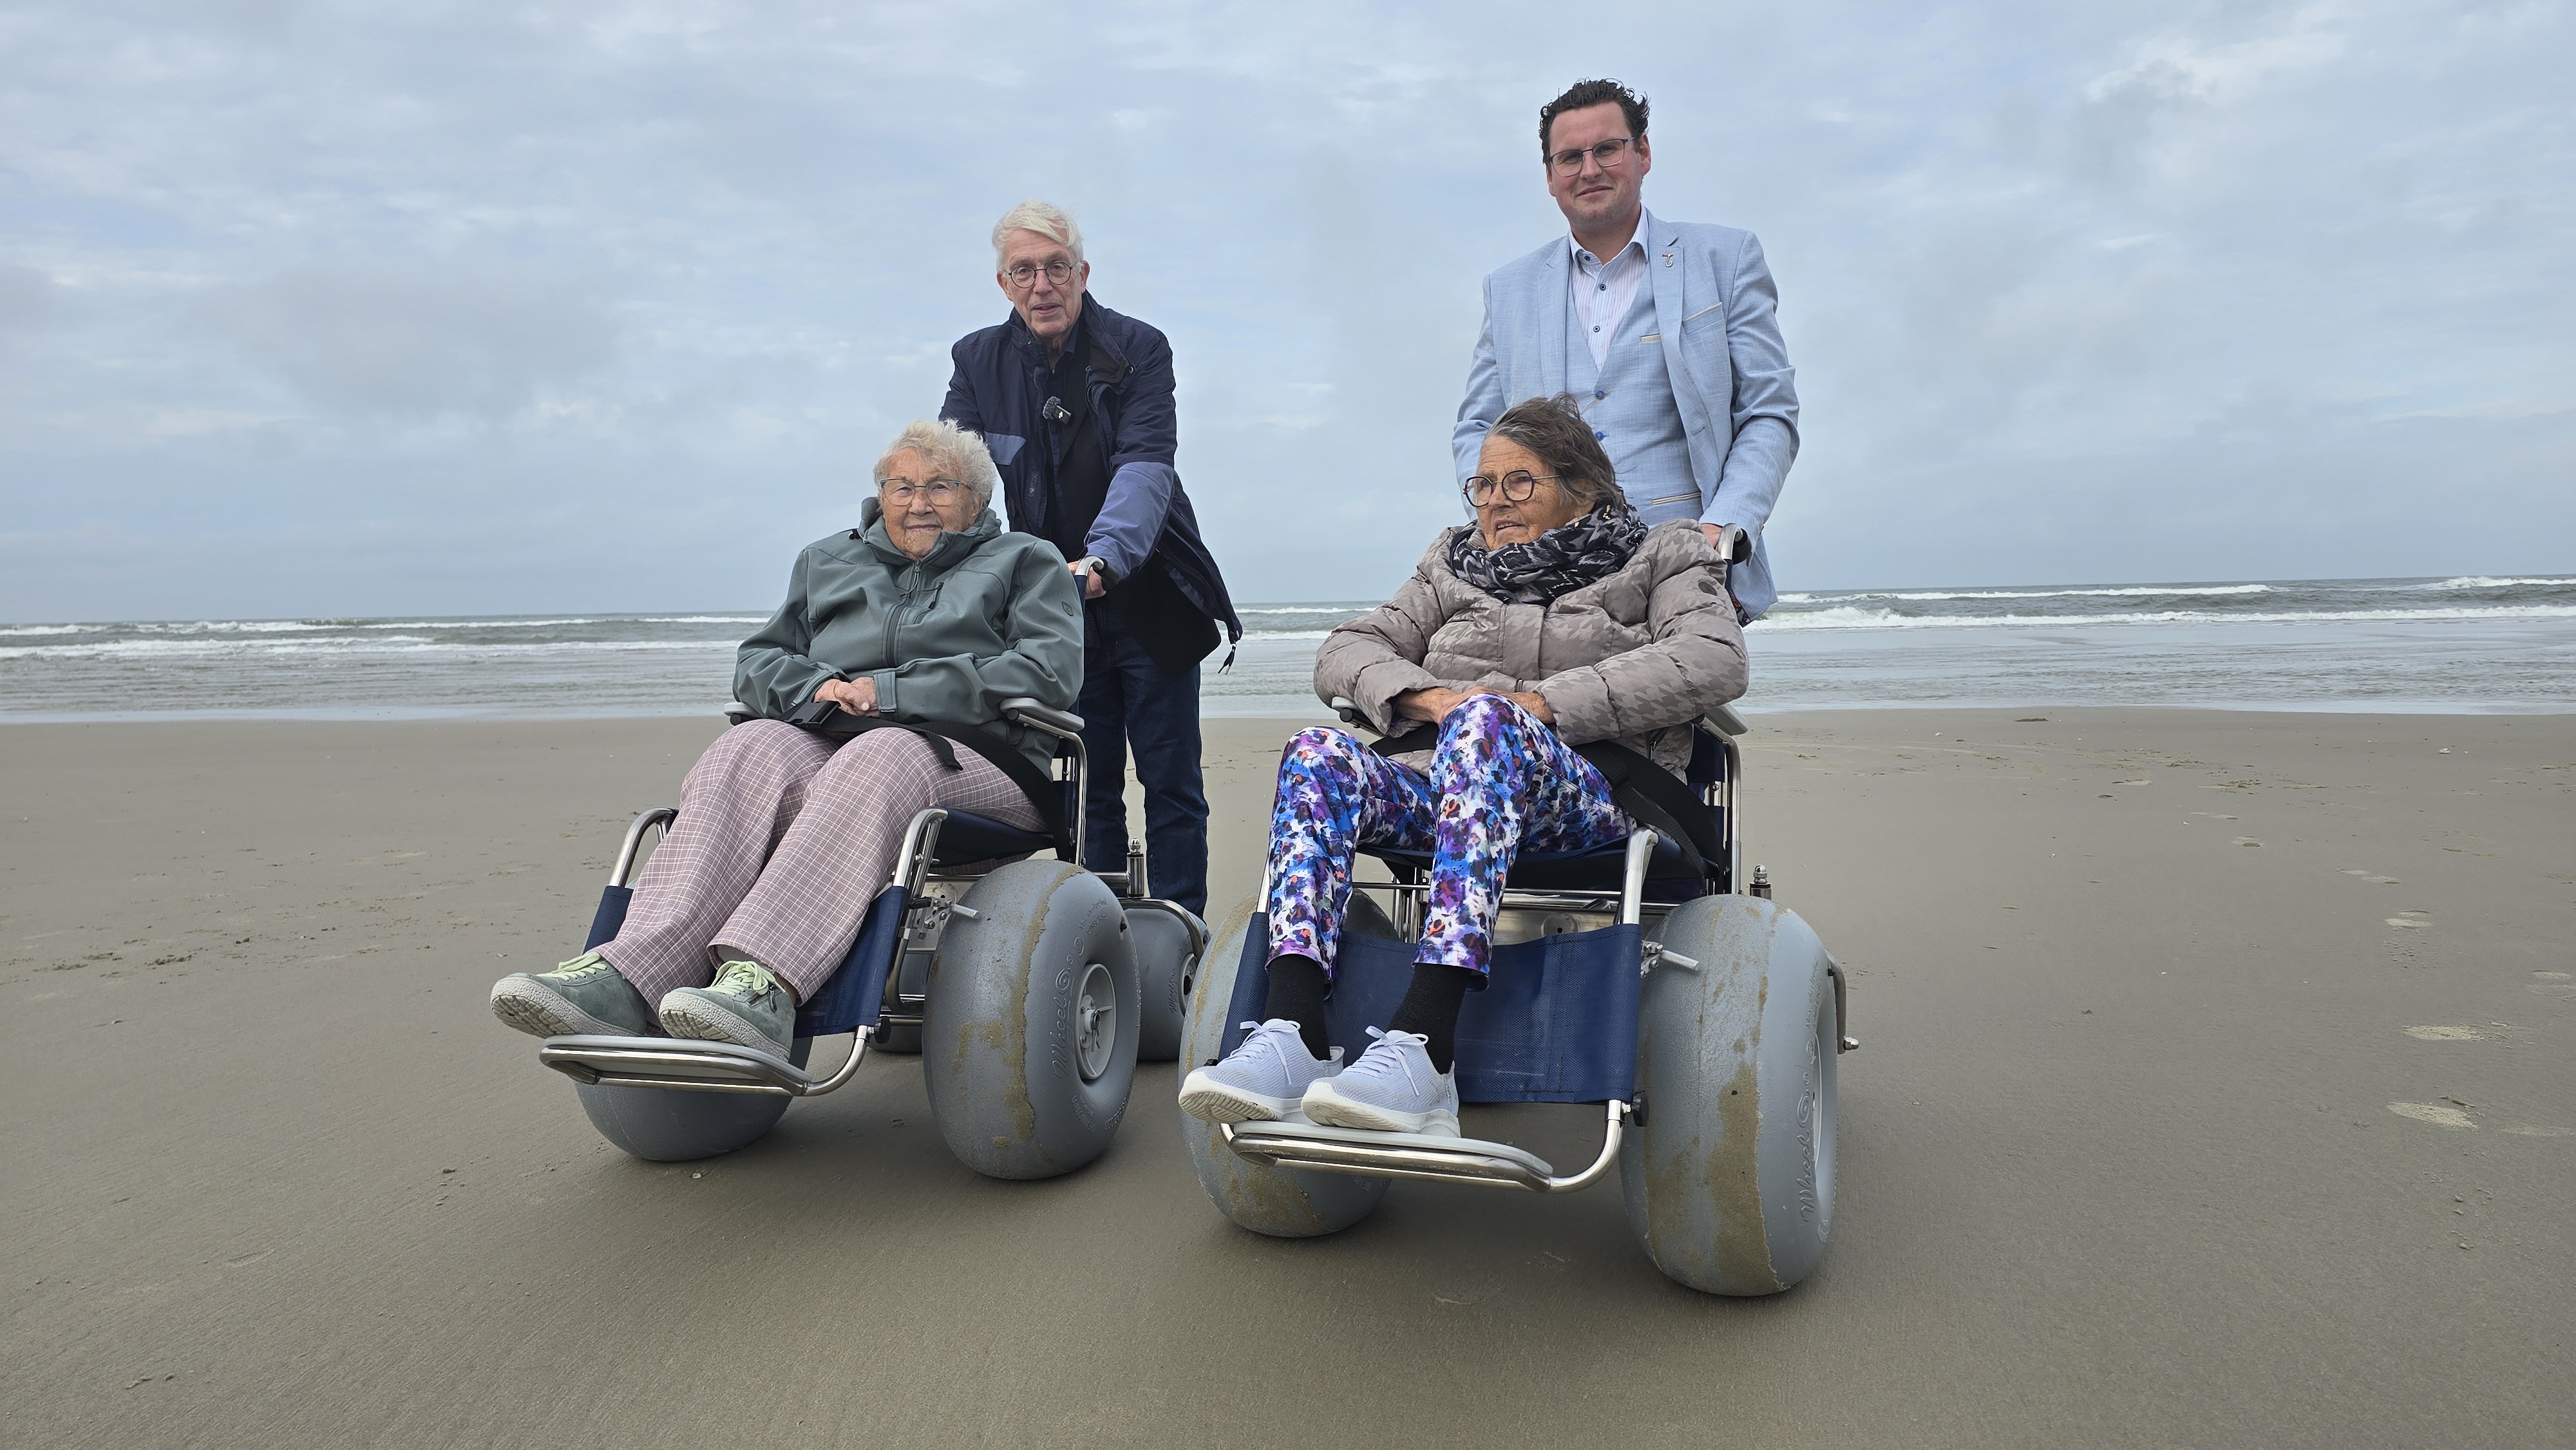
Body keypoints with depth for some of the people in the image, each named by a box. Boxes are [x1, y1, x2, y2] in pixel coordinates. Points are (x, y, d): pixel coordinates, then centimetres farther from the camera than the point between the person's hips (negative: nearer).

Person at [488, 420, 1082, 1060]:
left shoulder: (1027, 562, 17)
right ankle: (626, 977, -49)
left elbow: (1050, 670, -1)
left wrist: (889, 691, -8)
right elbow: (758, 660, 24)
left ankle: (761, 983, -57)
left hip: (974, 759, -3)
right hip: (825, 746, 4)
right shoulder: (826, 562, 31)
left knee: (878, 760, -39)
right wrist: (815, 685, -2)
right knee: (749, 749, -31)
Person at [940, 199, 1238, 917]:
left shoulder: (1138, 348, -9)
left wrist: (1103, 558, -40)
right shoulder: (979, 361, 2)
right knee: (1087, 787, 8)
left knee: (1171, 785, 2)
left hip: (1150, 604, -3)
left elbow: (1146, 467, -23)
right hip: (1059, 613, 3)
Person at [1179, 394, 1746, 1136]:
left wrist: (1543, 702, -13)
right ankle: (1291, 1036, -42)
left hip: (1598, 803, -4)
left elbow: (1714, 661, -4)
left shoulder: (1663, 558, 17)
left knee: (1487, 720, -36)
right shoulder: (1453, 567, 28)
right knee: (1319, 755, -26)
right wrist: (1430, 696, -6)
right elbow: (1343, 650, 16)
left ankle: (1423, 1049, -50)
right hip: (1454, 795, 4)